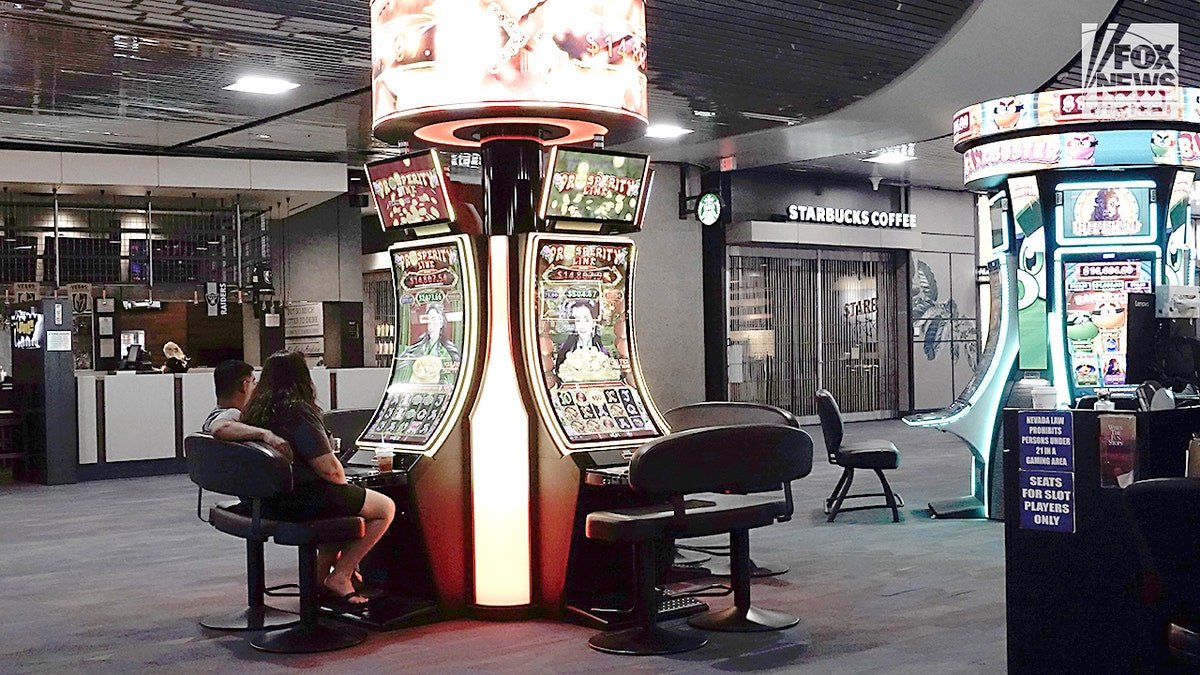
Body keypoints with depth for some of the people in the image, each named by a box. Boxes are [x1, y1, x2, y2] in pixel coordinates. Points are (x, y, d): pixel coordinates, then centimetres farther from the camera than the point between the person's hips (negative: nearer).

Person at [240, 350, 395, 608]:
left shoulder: (255, 411, 5)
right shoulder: (298, 411, -19)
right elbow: (329, 468, -21)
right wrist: (343, 482, 3)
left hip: (268, 500, 10)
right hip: (300, 498, -10)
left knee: (342, 499, 34)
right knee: (386, 507, 3)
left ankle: (322, 571, 27)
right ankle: (340, 576, 4)